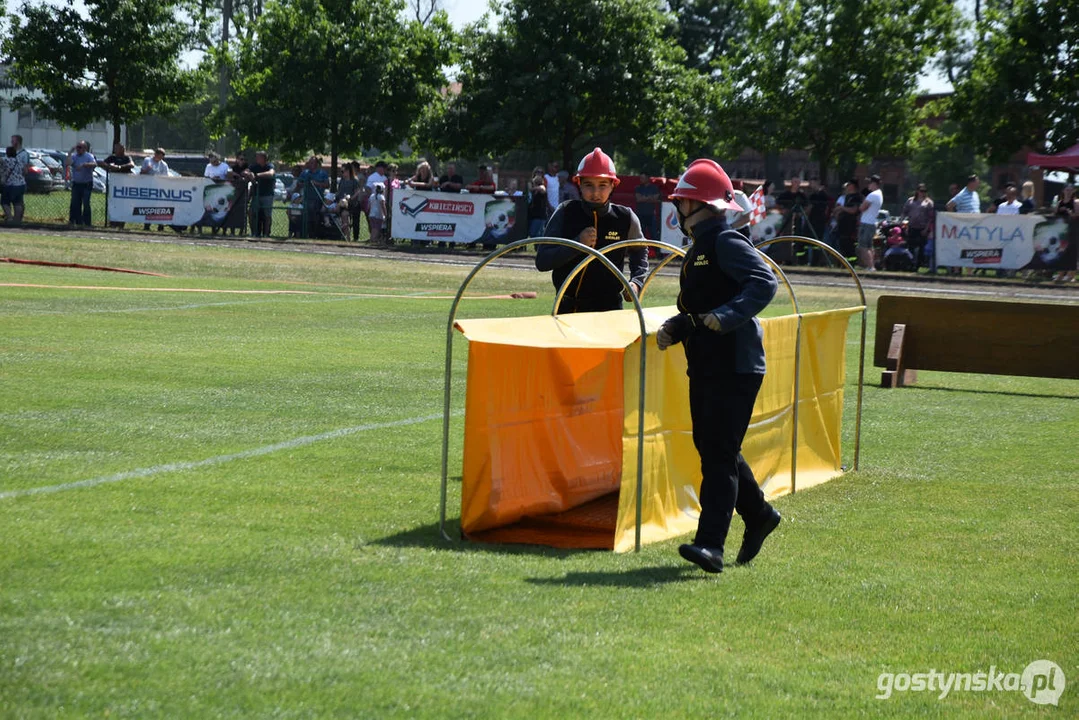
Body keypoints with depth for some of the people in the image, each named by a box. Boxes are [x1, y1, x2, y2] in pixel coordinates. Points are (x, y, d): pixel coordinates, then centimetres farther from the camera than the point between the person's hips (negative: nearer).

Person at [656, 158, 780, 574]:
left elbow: (764, 283, -26)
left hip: (735, 367, -10)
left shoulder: (727, 243, -12)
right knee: (711, 447, 18)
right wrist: (674, 328, 10)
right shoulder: (699, 247, 18)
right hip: (705, 365, 10)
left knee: (719, 453, -13)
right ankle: (758, 515, 35)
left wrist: (726, 316, -36)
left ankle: (710, 544, -18)